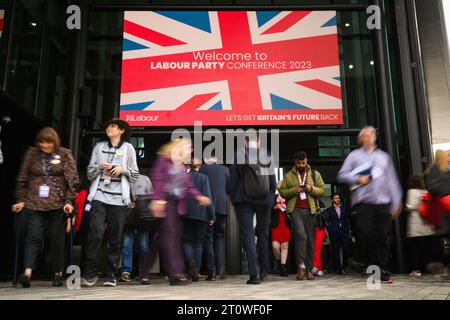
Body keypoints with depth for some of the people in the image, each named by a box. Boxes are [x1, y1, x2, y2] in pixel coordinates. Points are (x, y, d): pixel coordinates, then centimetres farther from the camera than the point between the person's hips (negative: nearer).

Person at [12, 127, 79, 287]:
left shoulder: (65, 154, 1)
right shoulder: (32, 154, 8)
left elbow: (73, 180, -3)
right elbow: (22, 179, 12)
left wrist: (69, 201, -9)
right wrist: (21, 200, 8)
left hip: (58, 205, -1)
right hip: (35, 204, 1)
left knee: (57, 240, 5)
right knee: (33, 237, -7)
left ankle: (58, 274, 16)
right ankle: (27, 272, -11)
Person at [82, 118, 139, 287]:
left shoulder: (128, 148, 10)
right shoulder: (99, 147, 14)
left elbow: (135, 175, 10)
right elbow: (90, 173, 14)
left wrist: (123, 169, -8)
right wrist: (99, 167, -5)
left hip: (119, 199, 0)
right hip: (99, 196, 1)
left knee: (115, 238, 1)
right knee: (95, 234, -11)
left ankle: (111, 274, 10)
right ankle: (90, 273, -1)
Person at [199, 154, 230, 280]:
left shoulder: (202, 169, 0)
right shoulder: (225, 169, 6)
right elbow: (229, 189, 8)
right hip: (222, 207, 2)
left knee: (208, 238, 3)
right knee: (219, 236, 16)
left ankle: (211, 272, 0)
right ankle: (220, 267, 0)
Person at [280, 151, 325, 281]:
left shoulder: (315, 174, 13)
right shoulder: (288, 176, 10)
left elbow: (322, 190, 10)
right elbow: (282, 192, 6)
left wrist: (312, 189, -8)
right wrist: (294, 190, -10)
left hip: (310, 209, 2)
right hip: (295, 209, -2)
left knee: (310, 240, 2)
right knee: (301, 235, -19)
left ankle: (309, 269, 10)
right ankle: (301, 266, -13)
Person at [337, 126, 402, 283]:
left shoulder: (384, 156, 22)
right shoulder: (354, 155, 12)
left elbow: (392, 180, 17)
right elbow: (341, 175, 7)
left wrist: (396, 202, 10)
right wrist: (358, 179, -8)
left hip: (383, 202, 3)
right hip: (364, 201, -3)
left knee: (383, 237, -1)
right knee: (366, 234, -11)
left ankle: (382, 270, 5)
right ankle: (369, 263, 8)